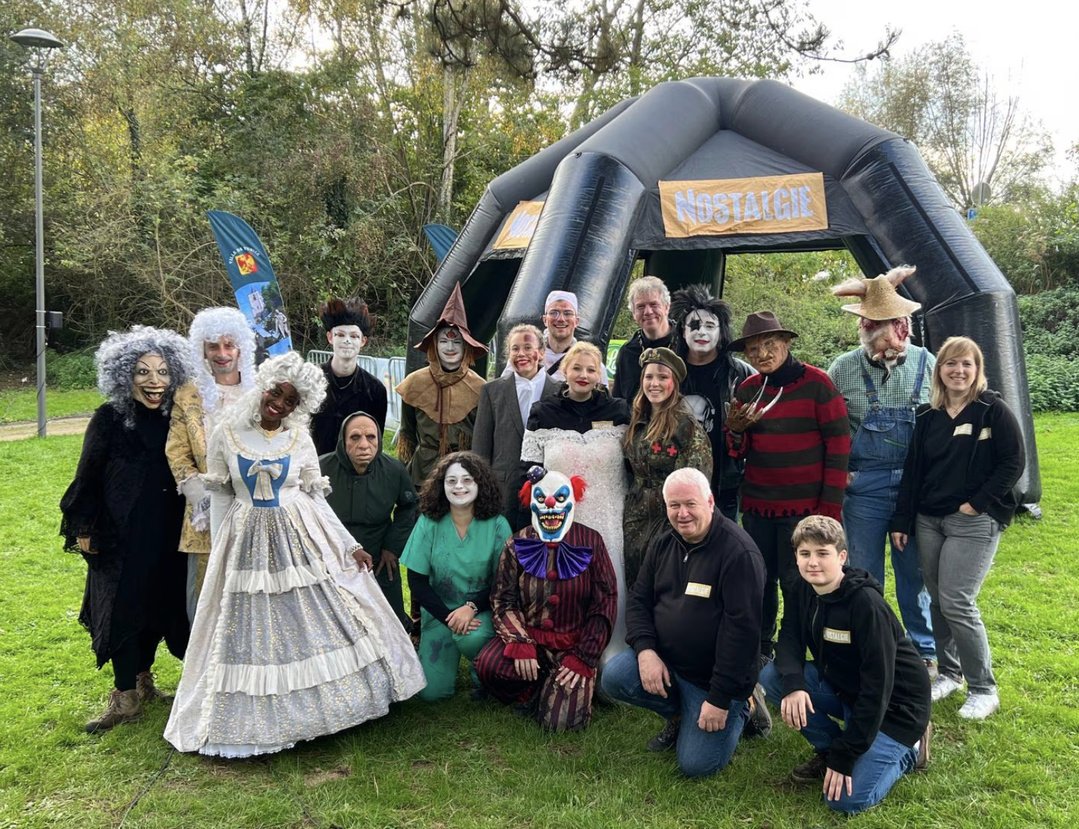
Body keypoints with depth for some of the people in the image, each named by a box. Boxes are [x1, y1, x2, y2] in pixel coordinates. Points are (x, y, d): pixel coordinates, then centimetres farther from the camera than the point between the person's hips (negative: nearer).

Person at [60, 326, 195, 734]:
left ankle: (142, 679, 32)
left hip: (166, 533, 4)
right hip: (120, 533, -3)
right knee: (122, 606, 2)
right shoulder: (109, 418, -9)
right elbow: (88, 477, -4)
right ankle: (127, 695, 13)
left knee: (158, 604, 13)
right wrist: (84, 529, -4)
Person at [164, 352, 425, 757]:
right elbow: (220, 496, 5)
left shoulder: (300, 440, -1)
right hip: (247, 542, 0)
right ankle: (261, 713, 22)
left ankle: (315, 702, 23)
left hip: (302, 539, 1)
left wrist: (350, 546, 0)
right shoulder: (227, 434, -2)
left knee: (319, 622, 4)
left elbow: (317, 497, 4)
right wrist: (220, 551, 3)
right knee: (251, 631, 5)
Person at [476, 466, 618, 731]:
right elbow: (503, 601, -2)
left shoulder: (590, 542, -3)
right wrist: (519, 645, -19)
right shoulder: (518, 545, 1)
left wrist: (583, 658, -10)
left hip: (574, 643, -2)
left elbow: (605, 603, -3)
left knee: (562, 721, -19)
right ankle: (531, 692, 5)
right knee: (488, 665, -29)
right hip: (528, 636, 2)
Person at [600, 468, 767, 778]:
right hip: (662, 659, 6)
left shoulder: (738, 551, -20)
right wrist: (645, 649, -13)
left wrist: (721, 698, -21)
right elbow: (638, 600, 7)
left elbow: (742, 627, -22)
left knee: (696, 765, -10)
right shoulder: (663, 545, 3)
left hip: (713, 678, -6)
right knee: (613, 678, -19)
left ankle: (740, 709, 19)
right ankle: (679, 713, 10)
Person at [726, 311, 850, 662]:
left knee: (797, 583, 1)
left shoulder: (816, 383, -5)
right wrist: (735, 431, -11)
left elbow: (838, 445, -7)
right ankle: (759, 651, 26)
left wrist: (830, 506, -10)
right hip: (757, 506, 4)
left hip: (804, 508, -4)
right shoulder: (748, 389, 8)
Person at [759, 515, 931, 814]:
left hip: (892, 704, -7)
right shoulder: (804, 592, -6)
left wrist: (844, 756, -25)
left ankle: (907, 749, 9)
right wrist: (792, 683, -30)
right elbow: (789, 640, -5)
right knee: (771, 677, -13)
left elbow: (878, 685, -27)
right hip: (843, 688, 7)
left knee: (846, 800, -16)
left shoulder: (867, 604, -28)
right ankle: (827, 748, 5)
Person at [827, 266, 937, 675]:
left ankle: (924, 651, 29)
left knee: (916, 571, 12)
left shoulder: (927, 364, -1)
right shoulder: (843, 369, -3)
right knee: (862, 574, 9)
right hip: (864, 485, 0)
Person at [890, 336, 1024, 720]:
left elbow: (1014, 462, -8)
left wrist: (977, 503, -13)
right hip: (929, 520, 5)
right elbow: (912, 470, 10)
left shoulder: (994, 410, -6)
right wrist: (901, 522, 8)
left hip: (974, 523, -5)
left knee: (957, 603, -9)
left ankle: (983, 689, 7)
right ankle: (949, 672, 27)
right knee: (937, 600, 9)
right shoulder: (927, 416, 8)